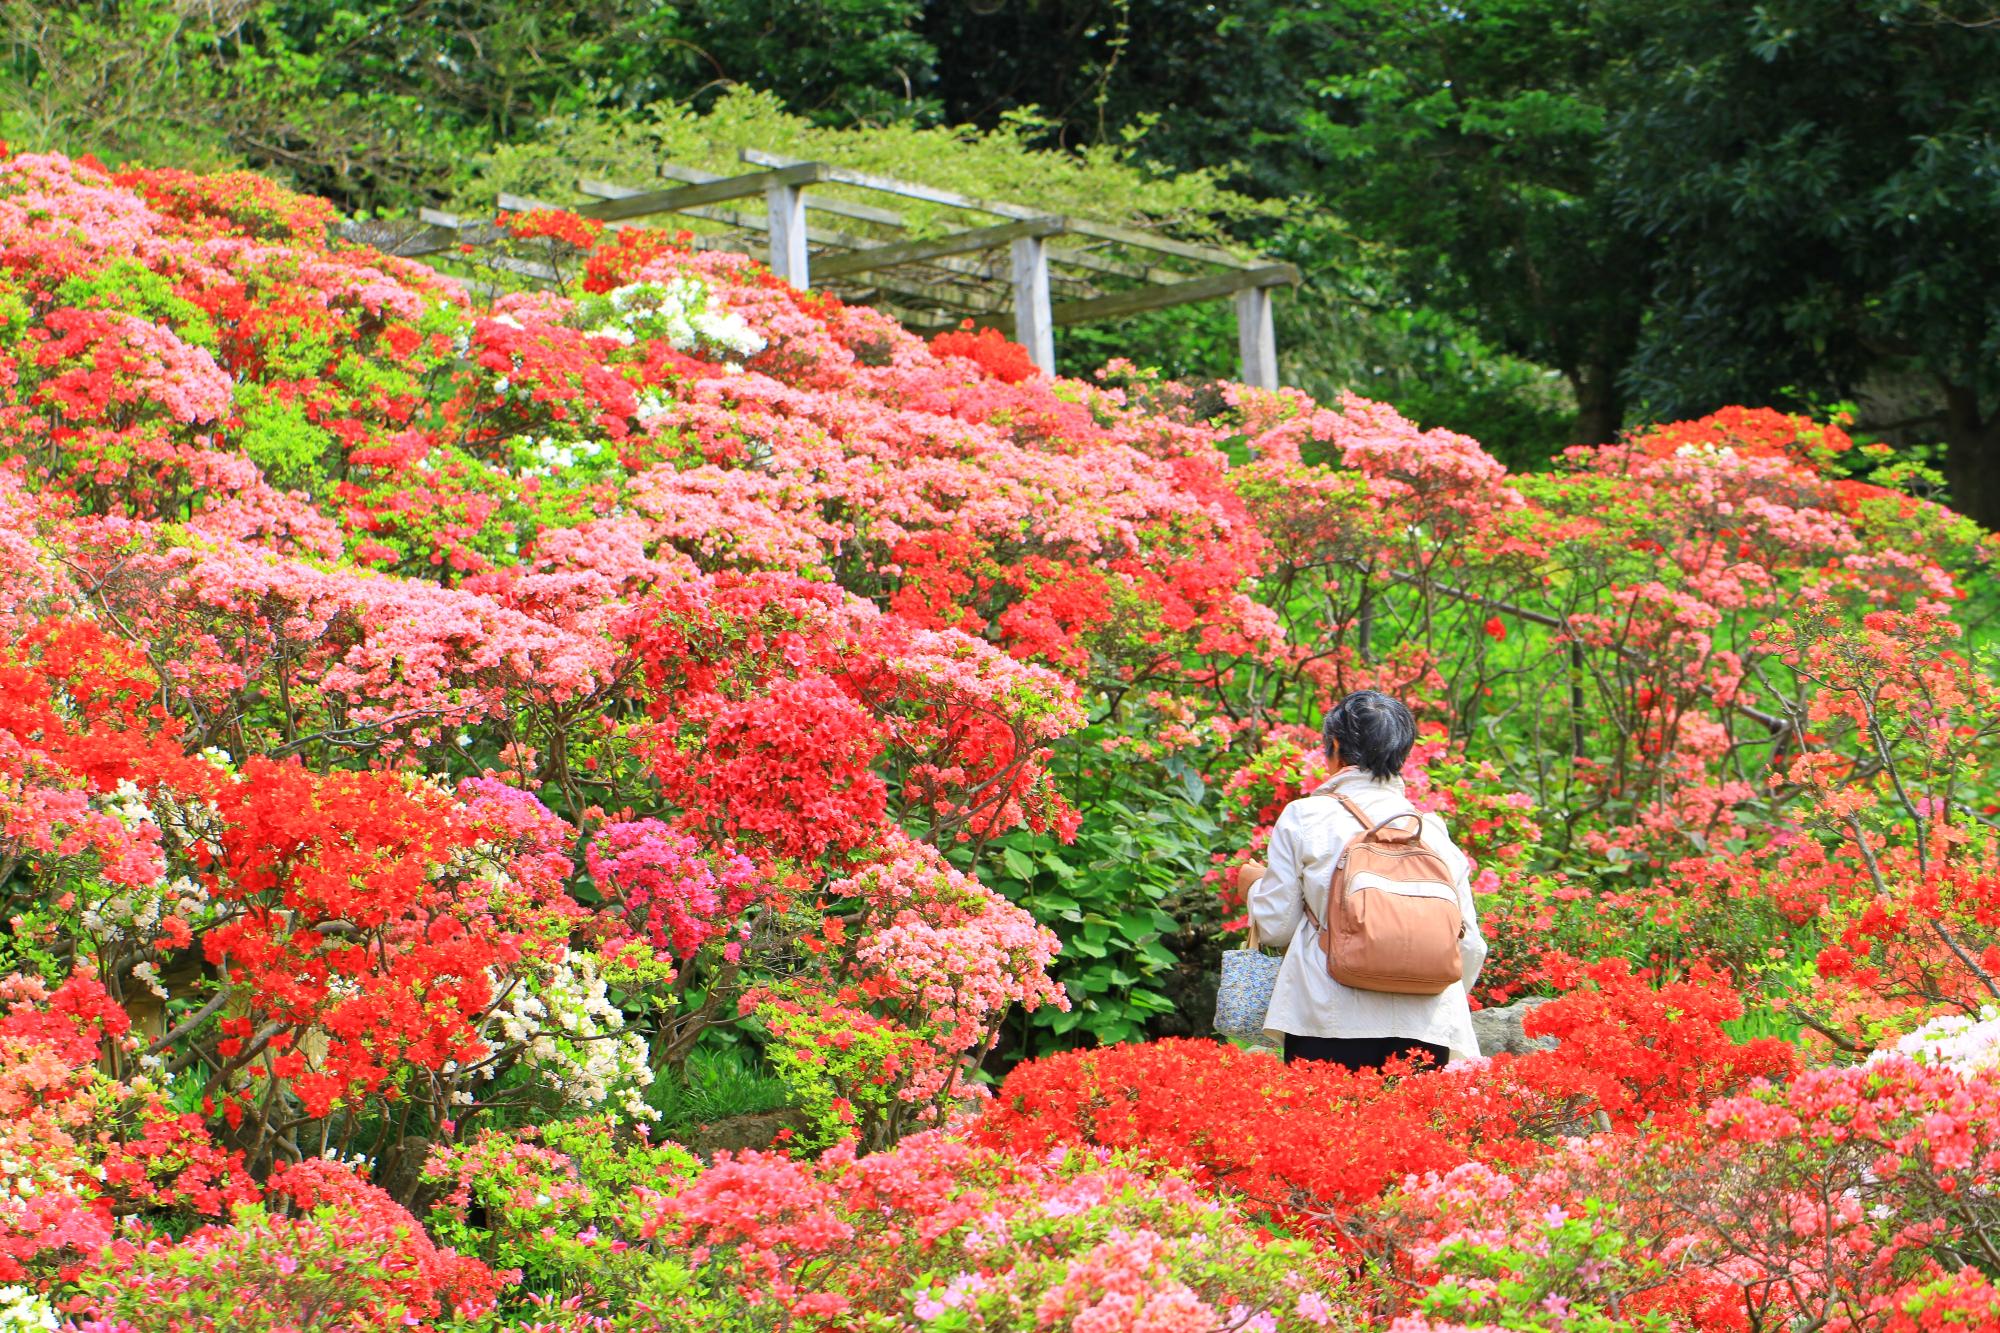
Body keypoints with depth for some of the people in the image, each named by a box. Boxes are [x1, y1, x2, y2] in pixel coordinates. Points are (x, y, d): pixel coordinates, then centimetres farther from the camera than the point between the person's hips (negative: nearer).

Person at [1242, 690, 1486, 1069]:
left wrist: (1256, 882, 28)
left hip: (1329, 1025, -2)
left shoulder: (1304, 817, 3)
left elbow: (1276, 925, 7)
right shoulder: (1433, 829, 10)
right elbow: (1468, 943, 13)